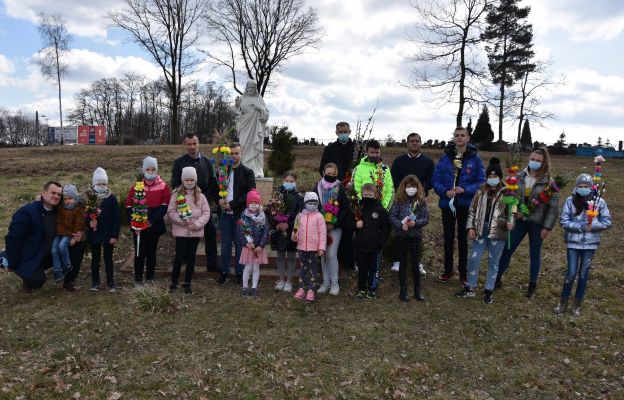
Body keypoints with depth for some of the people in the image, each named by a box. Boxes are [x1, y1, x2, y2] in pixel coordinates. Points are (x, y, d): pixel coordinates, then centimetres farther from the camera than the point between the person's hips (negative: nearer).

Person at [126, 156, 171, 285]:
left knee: (151, 253, 10)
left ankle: (150, 279, 21)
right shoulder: (136, 186, 3)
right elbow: (129, 206, 0)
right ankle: (138, 279, 14)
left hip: (155, 226, 0)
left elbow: (165, 206, -7)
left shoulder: (163, 186, 0)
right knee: (139, 253, 3)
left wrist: (152, 220, -16)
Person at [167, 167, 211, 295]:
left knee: (191, 259, 10)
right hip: (180, 231, -2)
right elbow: (170, 212, -3)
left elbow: (206, 213, 1)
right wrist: (181, 220, -16)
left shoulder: (200, 196, 3)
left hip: (195, 232, 2)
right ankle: (174, 283, 14)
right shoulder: (176, 194, -1)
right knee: (179, 258, -3)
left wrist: (197, 224, -12)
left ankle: (187, 284, 23)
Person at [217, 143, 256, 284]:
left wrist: (232, 204, -14)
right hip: (225, 213, 3)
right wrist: (219, 199, -8)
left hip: (240, 214, -3)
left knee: (240, 243, 5)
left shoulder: (247, 172, -1)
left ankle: (240, 273, 15)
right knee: (225, 243, 10)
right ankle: (224, 272, 20)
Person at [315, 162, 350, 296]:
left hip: (335, 227, -2)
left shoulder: (340, 189, 0)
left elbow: (345, 209, -2)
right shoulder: (318, 187, 6)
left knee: (332, 255, -7)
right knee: (323, 255, 7)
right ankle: (326, 282, 18)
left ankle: (334, 284, 6)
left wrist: (334, 224, -9)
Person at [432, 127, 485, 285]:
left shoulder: (475, 159, -4)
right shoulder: (445, 157, 0)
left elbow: (481, 182, -6)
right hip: (447, 203, 1)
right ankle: (448, 270, 25)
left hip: (466, 205, -1)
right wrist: (445, 191, -18)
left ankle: (463, 273, 21)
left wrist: (465, 190, -20)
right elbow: (435, 179, -1)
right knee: (448, 238, 11)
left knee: (463, 238, 9)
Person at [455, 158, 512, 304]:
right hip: (481, 231, 3)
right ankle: (470, 288, 19)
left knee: (493, 263, 8)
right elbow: (472, 211, 8)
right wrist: (470, 227, 0)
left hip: (498, 233, -3)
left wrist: (510, 221, -21)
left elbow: (512, 210, -1)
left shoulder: (506, 193, -3)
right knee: (473, 260, 4)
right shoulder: (481, 192, 5)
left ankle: (488, 291, 21)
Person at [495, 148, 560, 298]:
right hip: (520, 220, 2)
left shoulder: (548, 182, -8)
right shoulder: (519, 177, 0)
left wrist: (547, 227, -10)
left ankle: (532, 285, 23)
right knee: (507, 249, 4)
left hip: (537, 223, -2)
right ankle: (497, 277, 17)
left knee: (535, 254, 10)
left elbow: (553, 206, -7)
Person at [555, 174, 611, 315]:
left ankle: (577, 304, 25)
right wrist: (581, 227, -19)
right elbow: (564, 221, -7)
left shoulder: (599, 202, -5)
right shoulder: (570, 201, -6)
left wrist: (592, 226, -17)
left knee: (584, 274, 10)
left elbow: (607, 222, 0)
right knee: (571, 273, -1)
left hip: (590, 244, 1)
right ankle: (563, 302, 17)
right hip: (573, 243, -1)